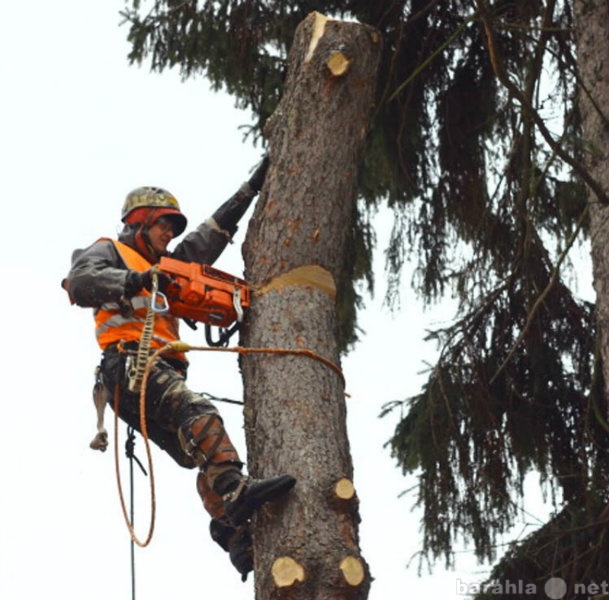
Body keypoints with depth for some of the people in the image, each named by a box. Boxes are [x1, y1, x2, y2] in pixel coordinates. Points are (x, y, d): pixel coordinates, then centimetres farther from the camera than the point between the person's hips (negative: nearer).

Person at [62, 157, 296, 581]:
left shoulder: (164, 264, 37)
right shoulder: (110, 252, 15)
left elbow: (210, 236, 40)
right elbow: (80, 282, -8)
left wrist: (251, 189, 39)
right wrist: (134, 280, -23)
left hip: (163, 370, 9)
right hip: (130, 363, -9)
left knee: (208, 458, -6)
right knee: (200, 413, -32)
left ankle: (242, 546, -17)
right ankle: (237, 491, -49)